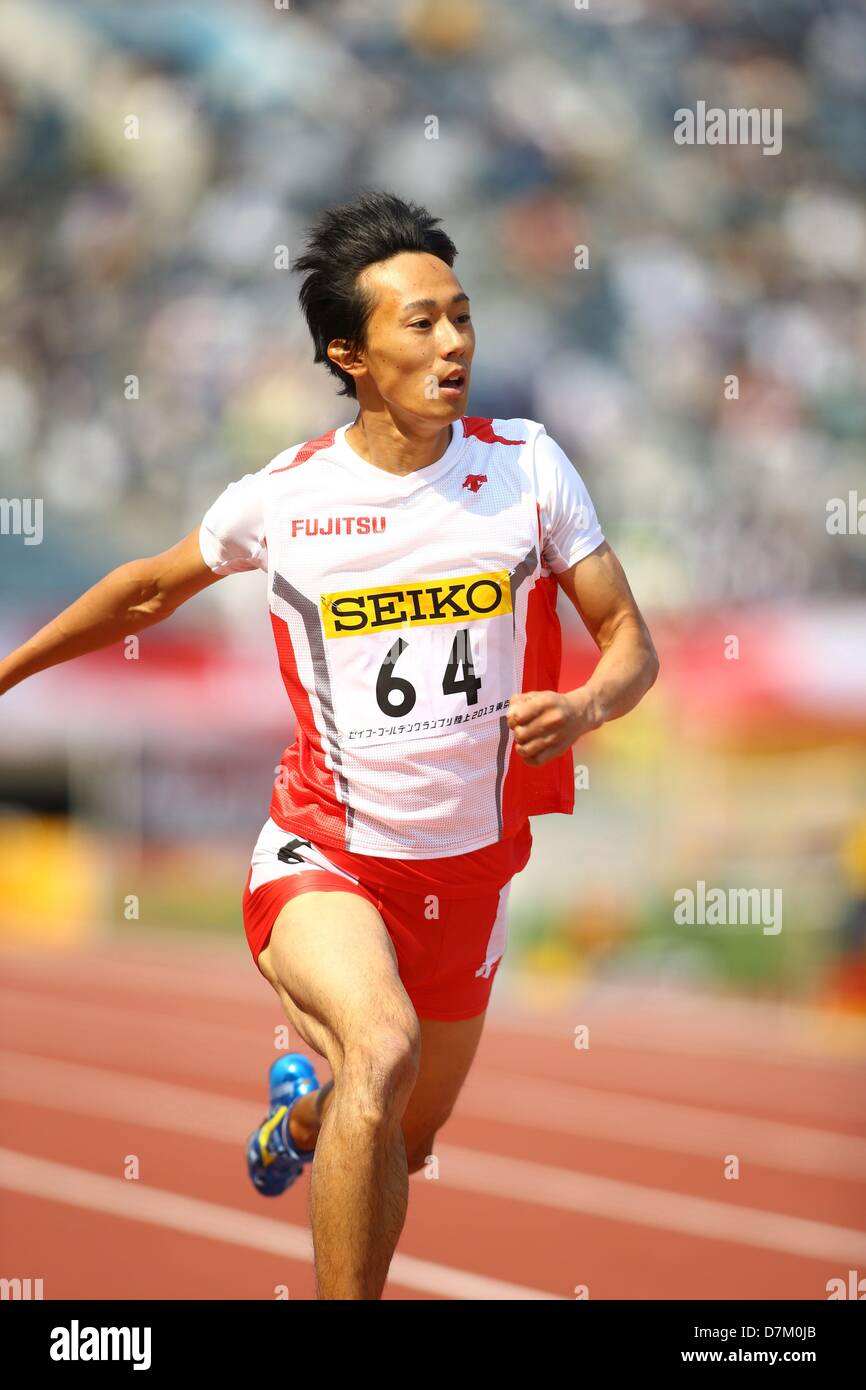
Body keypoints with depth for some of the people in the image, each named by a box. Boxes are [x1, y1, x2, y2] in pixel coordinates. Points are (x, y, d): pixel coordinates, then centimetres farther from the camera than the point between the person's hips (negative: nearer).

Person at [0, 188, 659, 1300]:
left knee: (402, 1145, 19)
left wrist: (585, 705, -24)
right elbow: (149, 592, 11)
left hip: (468, 871, 3)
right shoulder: (283, 496, -8)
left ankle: (303, 1112, 57)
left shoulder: (527, 467, -7)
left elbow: (631, 640, -2)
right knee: (384, 1049, -34)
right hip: (325, 854, -3)